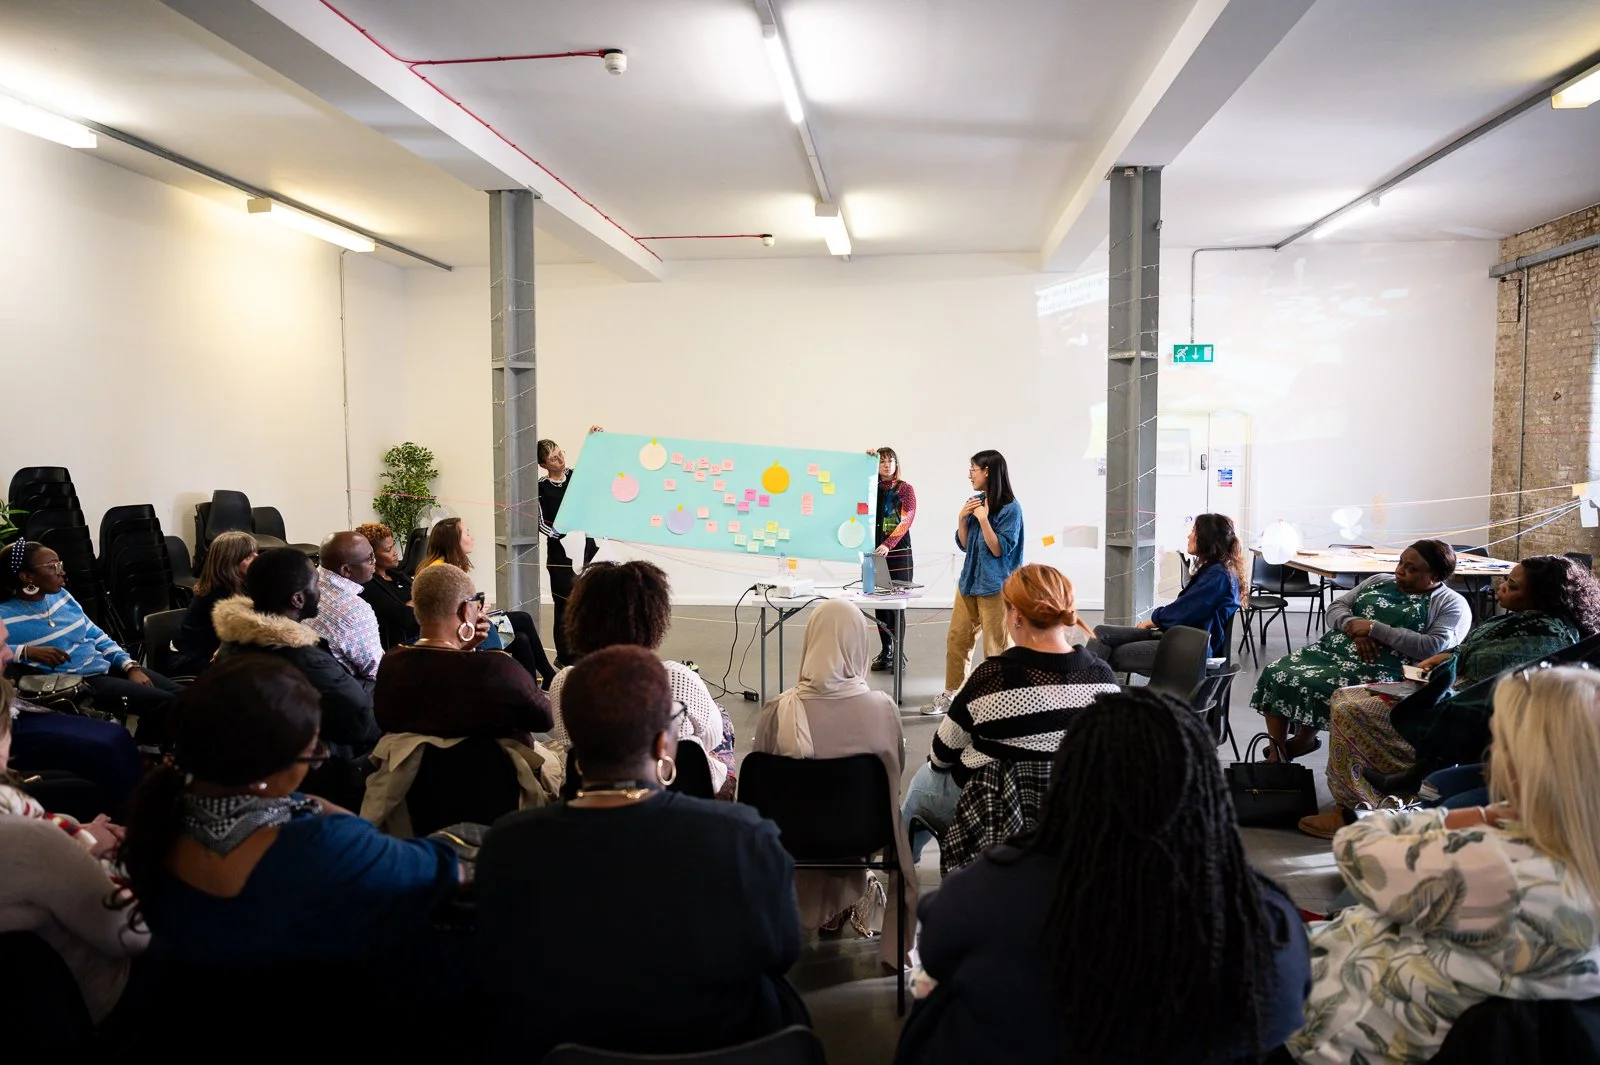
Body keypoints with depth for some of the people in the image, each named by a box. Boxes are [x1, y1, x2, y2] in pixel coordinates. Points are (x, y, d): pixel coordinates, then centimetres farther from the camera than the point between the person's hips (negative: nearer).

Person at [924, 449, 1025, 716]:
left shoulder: (1010, 508, -13)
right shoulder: (976, 501, 6)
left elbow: (1000, 550, -16)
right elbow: (964, 544, 10)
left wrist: (983, 519, -20)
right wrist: (962, 517, -5)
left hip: (995, 586, -7)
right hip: (969, 581, 7)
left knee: (995, 647, 1)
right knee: (956, 639, 11)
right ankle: (951, 695, 23)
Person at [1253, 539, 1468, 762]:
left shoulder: (1452, 605, 2)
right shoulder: (1379, 581, 19)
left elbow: (1435, 647, -15)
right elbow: (1336, 607, 13)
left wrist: (1375, 629, -16)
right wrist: (1355, 627, -10)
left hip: (1376, 669, -6)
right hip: (1330, 649, 6)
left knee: (1314, 685, -31)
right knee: (1275, 674, -17)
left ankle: (1303, 741, -4)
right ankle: (1275, 757, -10)